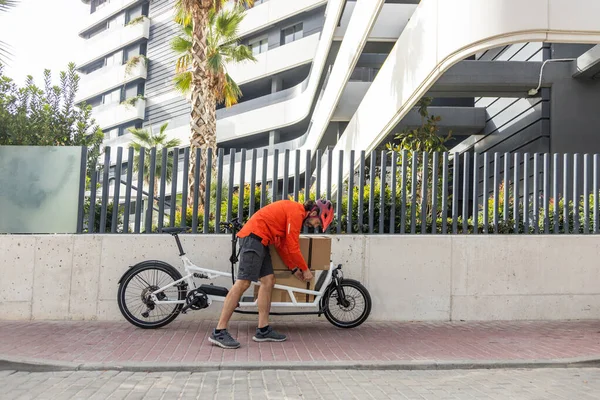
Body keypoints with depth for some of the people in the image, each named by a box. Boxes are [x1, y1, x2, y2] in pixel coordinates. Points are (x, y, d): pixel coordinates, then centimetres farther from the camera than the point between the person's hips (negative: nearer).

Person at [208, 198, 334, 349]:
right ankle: (219, 332, -14)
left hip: (259, 240, 11)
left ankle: (263, 330, 8)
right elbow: (293, 247, -12)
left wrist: (294, 269, 19)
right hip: (254, 236, -11)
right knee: (243, 283, -15)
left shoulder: (294, 212, 20)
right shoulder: (297, 212, -11)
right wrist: (305, 269, 2)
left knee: (268, 281, 6)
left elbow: (282, 245, 20)